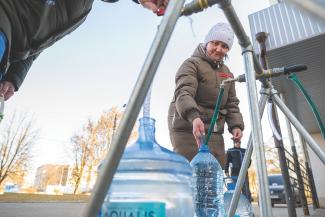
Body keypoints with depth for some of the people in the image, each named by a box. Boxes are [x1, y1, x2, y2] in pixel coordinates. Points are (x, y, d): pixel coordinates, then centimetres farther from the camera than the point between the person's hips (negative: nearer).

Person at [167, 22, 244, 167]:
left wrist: (236, 125, 2)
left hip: (214, 130, 7)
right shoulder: (192, 64, -3)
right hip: (187, 128, -6)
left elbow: (232, 103, 20)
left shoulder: (227, 73, 20)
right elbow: (183, 93, -20)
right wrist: (194, 116, -38)